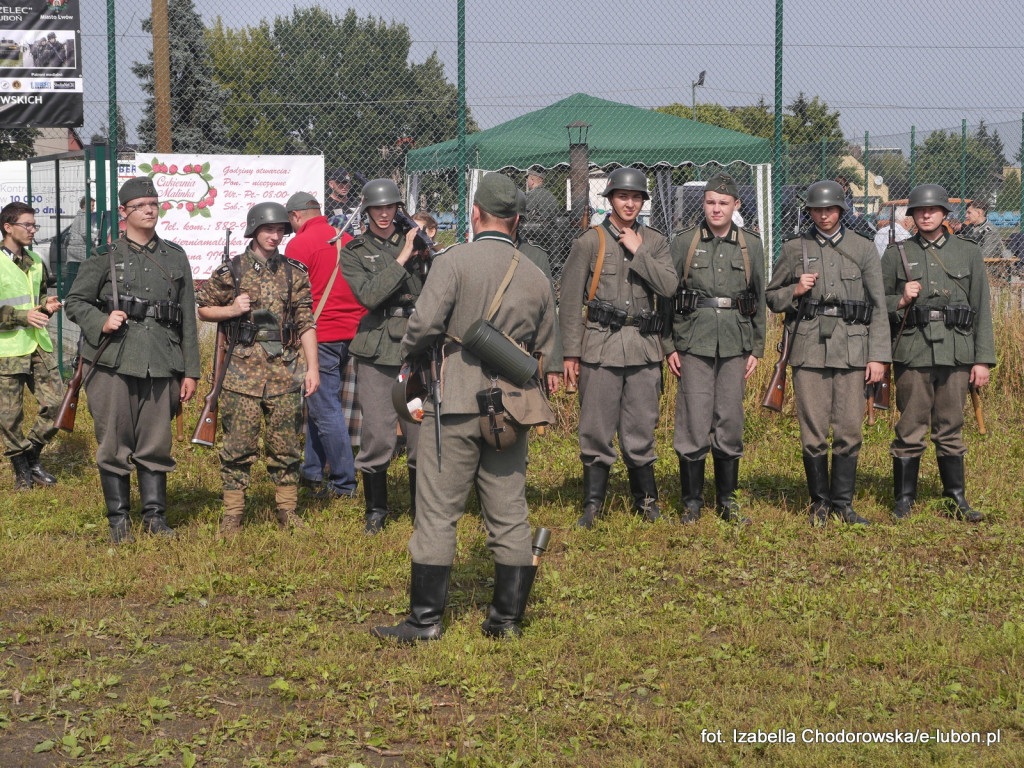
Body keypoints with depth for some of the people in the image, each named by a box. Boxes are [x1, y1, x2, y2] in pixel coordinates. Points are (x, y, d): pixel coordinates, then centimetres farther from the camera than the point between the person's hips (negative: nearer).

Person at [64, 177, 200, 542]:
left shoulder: (175, 257, 13)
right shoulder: (104, 256, 5)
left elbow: (188, 317, 13)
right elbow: (74, 302, 8)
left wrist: (190, 371, 9)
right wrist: (101, 323, -12)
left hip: (161, 366, 2)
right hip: (113, 361, -2)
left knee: (156, 445, 4)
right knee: (114, 444, 1)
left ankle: (156, 517, 14)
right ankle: (118, 521, 10)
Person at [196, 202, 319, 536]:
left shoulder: (294, 273, 9)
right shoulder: (231, 271, 3)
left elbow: (306, 323, 9)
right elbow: (204, 309, 11)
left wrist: (313, 367, 2)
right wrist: (232, 310, -9)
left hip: (285, 370, 2)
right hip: (243, 369, -2)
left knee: (287, 445, 5)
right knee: (238, 445, -1)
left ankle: (287, 512, 15)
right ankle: (232, 515, 6)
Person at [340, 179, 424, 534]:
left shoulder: (415, 241, 11)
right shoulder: (354, 252, 4)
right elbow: (369, 295, -12)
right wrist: (403, 258, -13)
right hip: (376, 351, -2)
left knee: (422, 431, 2)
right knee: (377, 435, -2)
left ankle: (422, 507, 17)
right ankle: (376, 509, 16)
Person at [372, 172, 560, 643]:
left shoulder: (455, 261, -8)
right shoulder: (535, 277, 8)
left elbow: (424, 323, -16)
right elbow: (546, 354, 14)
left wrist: (409, 353, 4)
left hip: (455, 404, -4)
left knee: (438, 512, 0)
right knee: (509, 514, 9)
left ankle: (425, 618, 3)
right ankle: (508, 618, 14)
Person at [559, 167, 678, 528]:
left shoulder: (655, 241, 10)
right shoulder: (589, 242, 3)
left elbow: (669, 286, -5)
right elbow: (571, 300, 2)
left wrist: (638, 252, -9)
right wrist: (570, 352, -2)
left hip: (644, 346, 2)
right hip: (600, 345, -2)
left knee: (641, 428, 7)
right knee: (596, 429, 0)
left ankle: (646, 499, 21)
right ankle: (592, 504, 10)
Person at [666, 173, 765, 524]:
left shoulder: (751, 245, 9)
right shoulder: (683, 242, 3)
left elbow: (759, 299, 13)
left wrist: (756, 349, 9)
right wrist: (669, 346, -1)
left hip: (735, 344, 2)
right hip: (694, 343, -2)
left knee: (731, 422, 6)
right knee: (694, 422, -4)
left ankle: (727, 500, 17)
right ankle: (692, 502, 6)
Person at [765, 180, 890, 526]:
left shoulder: (863, 249, 8)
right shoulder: (794, 249, 8)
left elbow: (878, 306, 6)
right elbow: (771, 297, 15)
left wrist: (878, 356, -1)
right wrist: (795, 291, -7)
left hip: (852, 349, 0)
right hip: (809, 349, 0)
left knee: (849, 431, 0)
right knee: (813, 433, -1)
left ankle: (842, 503, 13)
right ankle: (819, 502, 13)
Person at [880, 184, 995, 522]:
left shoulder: (968, 252, 9)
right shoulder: (897, 254, 7)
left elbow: (982, 309, 7)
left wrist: (983, 360, 2)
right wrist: (901, 301, -11)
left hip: (956, 354, 1)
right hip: (913, 352, -1)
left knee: (950, 430, 6)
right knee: (910, 430, -1)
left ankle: (956, 499, 15)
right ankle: (903, 500, 8)